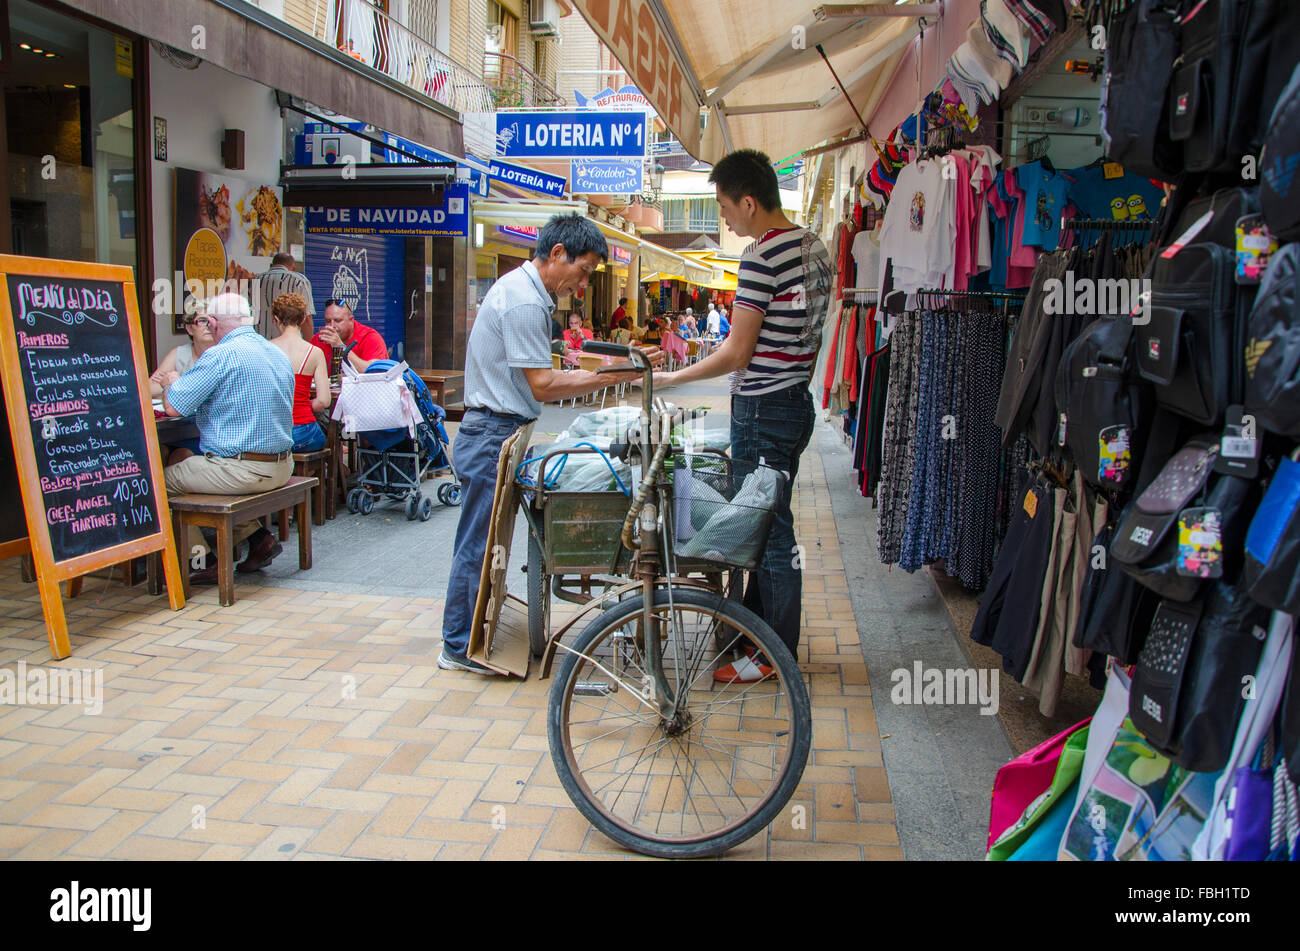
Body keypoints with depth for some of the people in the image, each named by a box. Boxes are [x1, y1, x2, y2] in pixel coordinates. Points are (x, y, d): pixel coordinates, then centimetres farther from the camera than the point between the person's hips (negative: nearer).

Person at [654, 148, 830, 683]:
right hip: (796, 402, 10)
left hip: (763, 410, -10)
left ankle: (777, 653, 11)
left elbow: (737, 353, -19)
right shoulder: (815, 247, 10)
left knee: (769, 528, 0)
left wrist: (670, 378, -8)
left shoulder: (761, 256, -19)